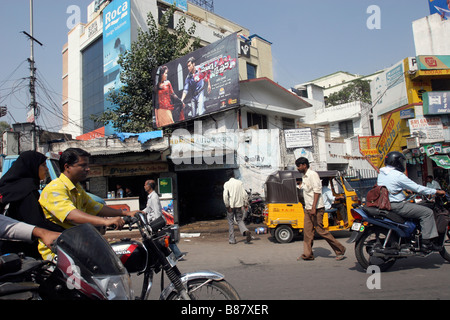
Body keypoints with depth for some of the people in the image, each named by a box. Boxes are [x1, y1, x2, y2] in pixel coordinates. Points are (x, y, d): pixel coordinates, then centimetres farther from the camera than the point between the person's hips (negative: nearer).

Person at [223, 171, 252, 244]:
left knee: (231, 222, 8)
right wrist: (246, 204, 6)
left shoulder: (226, 184, -5)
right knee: (240, 220, 13)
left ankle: (232, 240, 9)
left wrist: (227, 206, -9)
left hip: (231, 206, -2)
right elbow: (245, 194, -2)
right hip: (239, 205, 2)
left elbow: (225, 195, -15)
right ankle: (246, 231, -15)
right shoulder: (240, 183, 2)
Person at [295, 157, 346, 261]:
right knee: (307, 231, 6)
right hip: (308, 209, 9)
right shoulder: (305, 177, 17)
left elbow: (317, 191, -18)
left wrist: (313, 208, -24)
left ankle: (340, 250, 8)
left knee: (321, 231, -5)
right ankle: (307, 254, 11)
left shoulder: (312, 174, -11)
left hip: (316, 209, -9)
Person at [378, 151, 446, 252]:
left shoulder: (381, 174, 11)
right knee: (427, 212, -5)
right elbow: (417, 188, -11)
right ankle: (427, 242, -6)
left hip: (385, 204, 9)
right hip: (396, 206, -9)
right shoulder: (398, 175, -15)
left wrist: (407, 191, 34)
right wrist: (436, 191, 0)